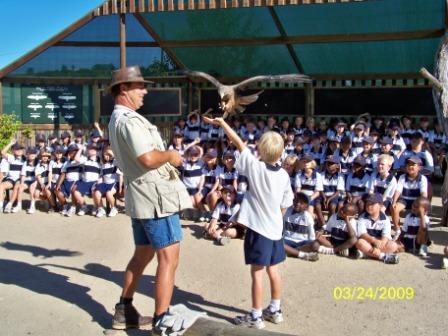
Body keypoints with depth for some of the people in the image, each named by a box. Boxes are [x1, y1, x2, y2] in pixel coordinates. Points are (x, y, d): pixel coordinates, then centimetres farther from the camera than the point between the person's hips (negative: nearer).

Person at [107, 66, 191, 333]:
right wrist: (171, 156, -10)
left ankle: (124, 311, 27)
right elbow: (148, 159, -28)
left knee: (143, 254, 19)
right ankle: (162, 321, -2)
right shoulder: (130, 119, -16)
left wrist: (167, 155, 14)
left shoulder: (117, 119, 18)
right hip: (156, 195, -11)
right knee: (169, 258, -6)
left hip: (141, 196, 11)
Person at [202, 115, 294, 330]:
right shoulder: (284, 175, 0)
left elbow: (239, 143, -6)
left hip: (258, 228, -6)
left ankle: (255, 317, 7)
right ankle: (275, 310, 29)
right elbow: (285, 205, 7)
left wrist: (222, 123, 3)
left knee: (257, 272, 0)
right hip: (275, 228, 6)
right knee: (273, 270, 16)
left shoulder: (255, 167, -14)